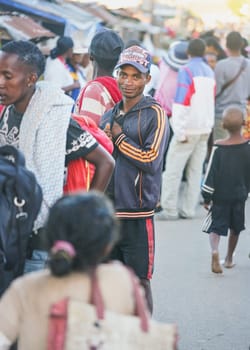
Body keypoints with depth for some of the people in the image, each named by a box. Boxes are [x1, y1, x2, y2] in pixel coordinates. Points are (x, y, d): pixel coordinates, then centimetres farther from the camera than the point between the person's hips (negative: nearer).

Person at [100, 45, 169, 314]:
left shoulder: (154, 114, -5)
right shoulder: (109, 116, 14)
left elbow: (151, 159, -15)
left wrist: (118, 138, -8)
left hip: (137, 214, -6)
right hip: (108, 212, 6)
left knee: (139, 281, -2)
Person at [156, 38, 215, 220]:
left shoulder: (186, 71, -10)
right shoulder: (210, 72, 13)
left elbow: (181, 103, -16)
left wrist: (180, 132, -16)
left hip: (188, 128, -7)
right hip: (205, 129, 7)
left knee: (173, 169, -3)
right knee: (195, 170, 9)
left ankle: (169, 210, -4)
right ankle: (188, 209, 10)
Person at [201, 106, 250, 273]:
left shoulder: (218, 148, -15)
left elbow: (211, 174, -11)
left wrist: (207, 197, -3)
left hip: (220, 196, -2)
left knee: (215, 227, 4)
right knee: (235, 228, 19)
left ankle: (215, 251, -23)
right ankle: (229, 258, 30)